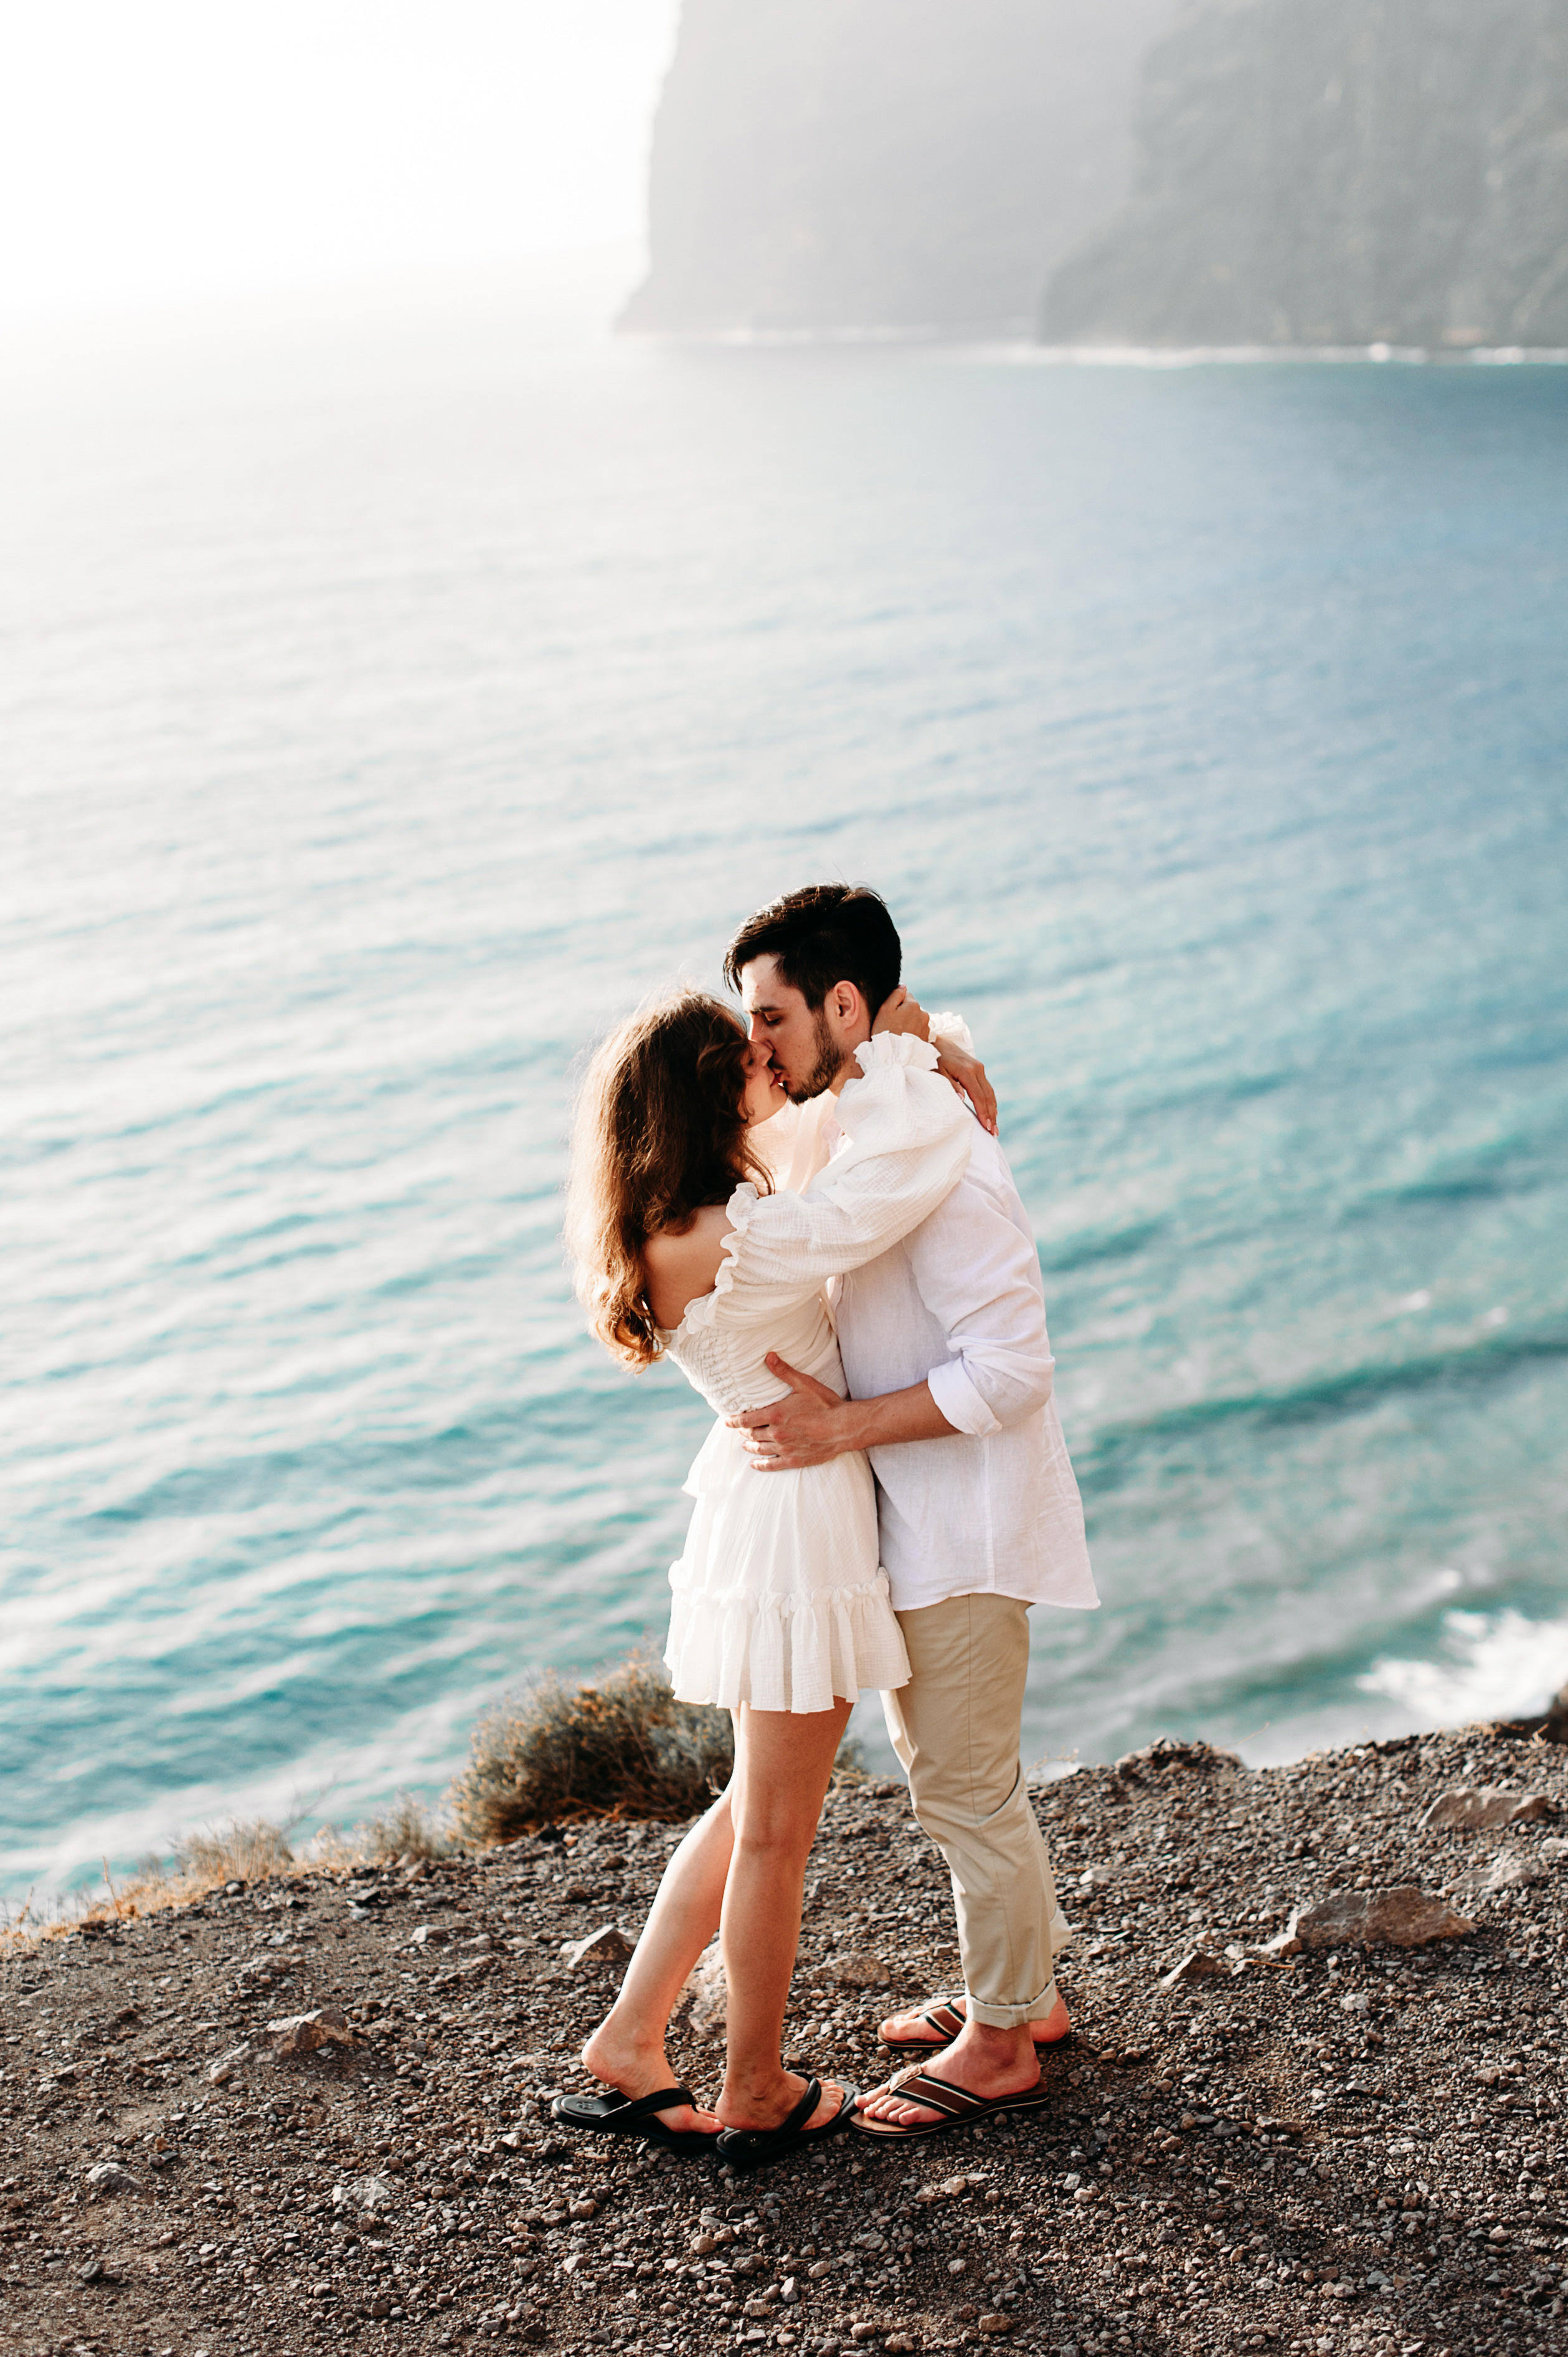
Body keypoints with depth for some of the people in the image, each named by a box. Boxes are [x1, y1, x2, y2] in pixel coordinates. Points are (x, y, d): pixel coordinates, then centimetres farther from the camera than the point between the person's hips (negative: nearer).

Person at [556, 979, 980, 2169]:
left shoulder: (674, 1236, 1)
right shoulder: (734, 1243, -27)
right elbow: (914, 1171, -29)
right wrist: (892, 1049, -14)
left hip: (757, 1501, 9)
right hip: (800, 1517, -9)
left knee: (755, 1806, 23)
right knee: (775, 1829, 7)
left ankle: (630, 2042, 29)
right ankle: (756, 2093, 24)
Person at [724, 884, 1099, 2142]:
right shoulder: (834, 1127, 4)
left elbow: (1011, 1368, -27)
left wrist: (842, 1427, -27)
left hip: (965, 1518, -10)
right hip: (904, 1513, 10)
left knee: (962, 1781, 3)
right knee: (943, 1757, 22)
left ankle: (1001, 2044, 21)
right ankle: (1025, 1986, 38)